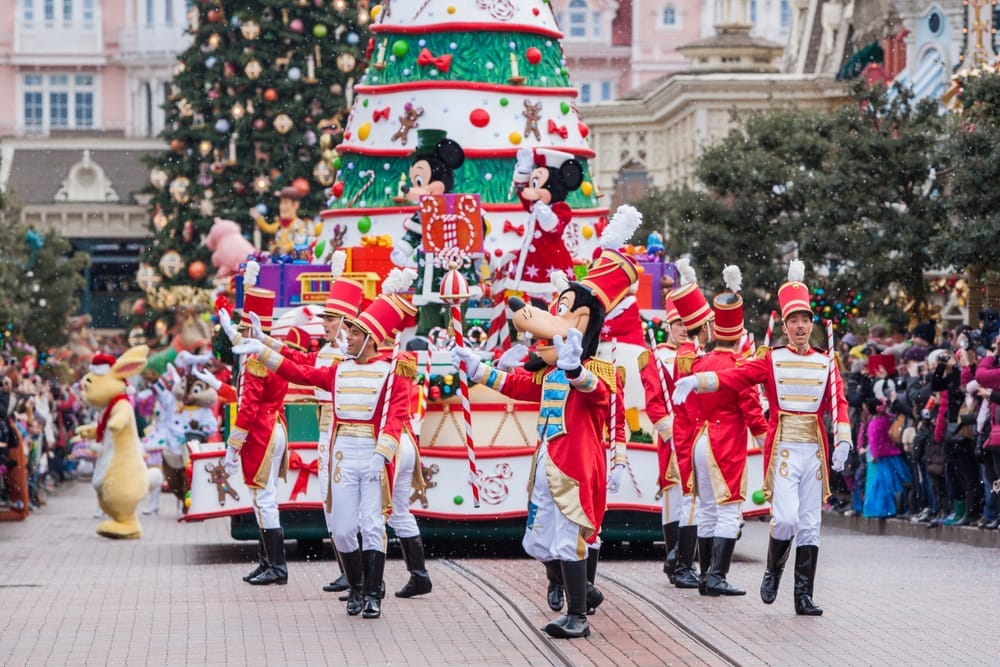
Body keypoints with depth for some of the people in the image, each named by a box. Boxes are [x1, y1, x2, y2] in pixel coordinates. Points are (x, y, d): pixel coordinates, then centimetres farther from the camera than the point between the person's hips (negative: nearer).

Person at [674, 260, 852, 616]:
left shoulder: (826, 363, 9)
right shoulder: (772, 360, 3)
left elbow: (838, 403, 2)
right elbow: (733, 377, -6)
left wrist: (843, 441, -13)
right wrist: (694, 380, -21)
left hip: (815, 449, 3)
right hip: (783, 448, -3)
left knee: (809, 525, 3)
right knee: (786, 518, -15)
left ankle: (804, 596, 7)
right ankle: (773, 572, 12)